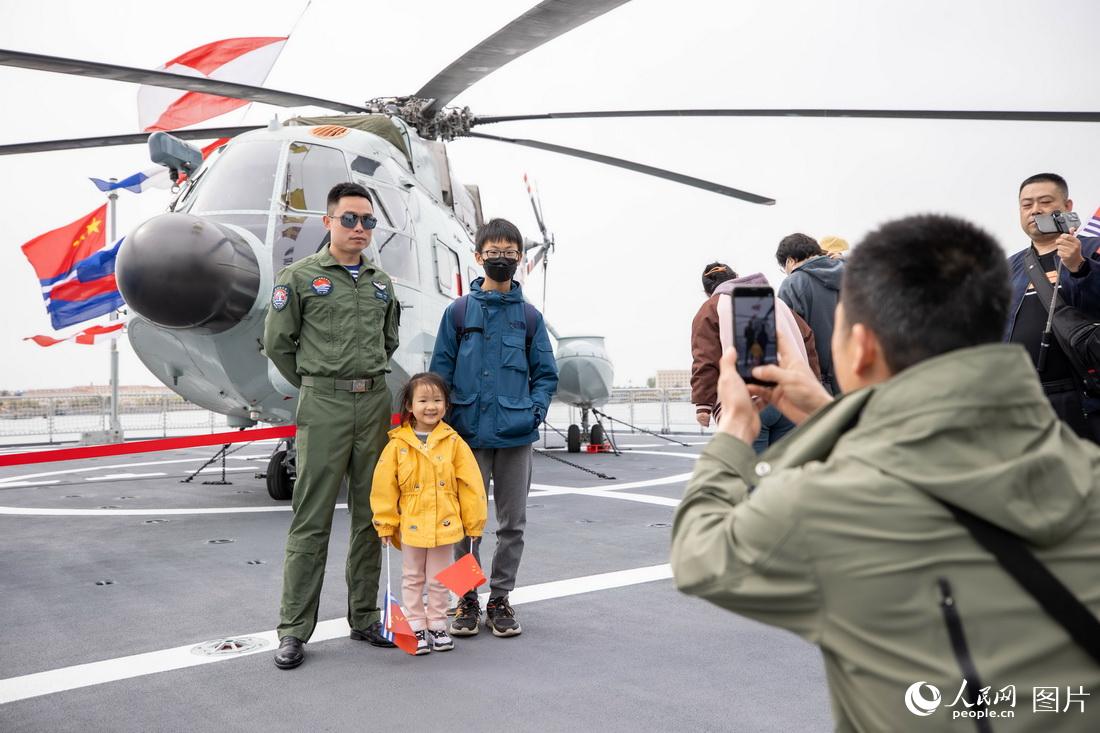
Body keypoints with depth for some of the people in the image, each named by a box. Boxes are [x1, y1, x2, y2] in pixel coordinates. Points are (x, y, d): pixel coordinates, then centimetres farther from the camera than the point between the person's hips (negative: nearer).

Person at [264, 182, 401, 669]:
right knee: (312, 520, -2)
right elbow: (277, 343, 3)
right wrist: (317, 386, 9)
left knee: (371, 516, 9)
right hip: (323, 408, -5)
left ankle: (364, 619, 20)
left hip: (375, 404, 5)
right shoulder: (299, 277, -1)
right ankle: (294, 630, 7)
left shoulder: (382, 282, 14)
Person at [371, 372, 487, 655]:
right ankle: (416, 627, 24)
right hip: (410, 525, 0)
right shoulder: (398, 444, -6)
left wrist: (474, 522, 1)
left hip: (445, 525, 0)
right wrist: (386, 524, -2)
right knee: (412, 579, 12)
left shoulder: (453, 442, -5)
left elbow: (470, 484, -1)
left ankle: (437, 626, 26)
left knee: (439, 579, 13)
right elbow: (384, 486, -3)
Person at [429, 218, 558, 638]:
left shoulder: (529, 316, 6)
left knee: (512, 523, 8)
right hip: (469, 434, -1)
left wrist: (534, 412, -6)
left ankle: (500, 599, 22)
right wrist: (448, 421, -6)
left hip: (516, 436, 1)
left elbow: (546, 374, 9)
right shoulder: (459, 311, 3)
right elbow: (441, 372, 3)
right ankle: (467, 600, 20)